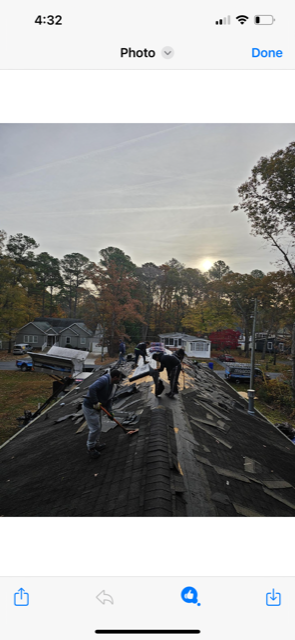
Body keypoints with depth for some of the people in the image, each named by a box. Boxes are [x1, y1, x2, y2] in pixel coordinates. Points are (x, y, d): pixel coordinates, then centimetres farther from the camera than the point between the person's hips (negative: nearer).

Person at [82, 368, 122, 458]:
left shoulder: (111, 384, 8)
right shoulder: (104, 380, -24)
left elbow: (108, 399, 14)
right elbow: (92, 388, -37)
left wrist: (109, 412, 8)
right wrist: (96, 402, -31)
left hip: (96, 407, 10)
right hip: (89, 407, -10)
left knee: (98, 427, 19)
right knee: (94, 428, -2)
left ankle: (96, 445, 35)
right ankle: (91, 448, 15)